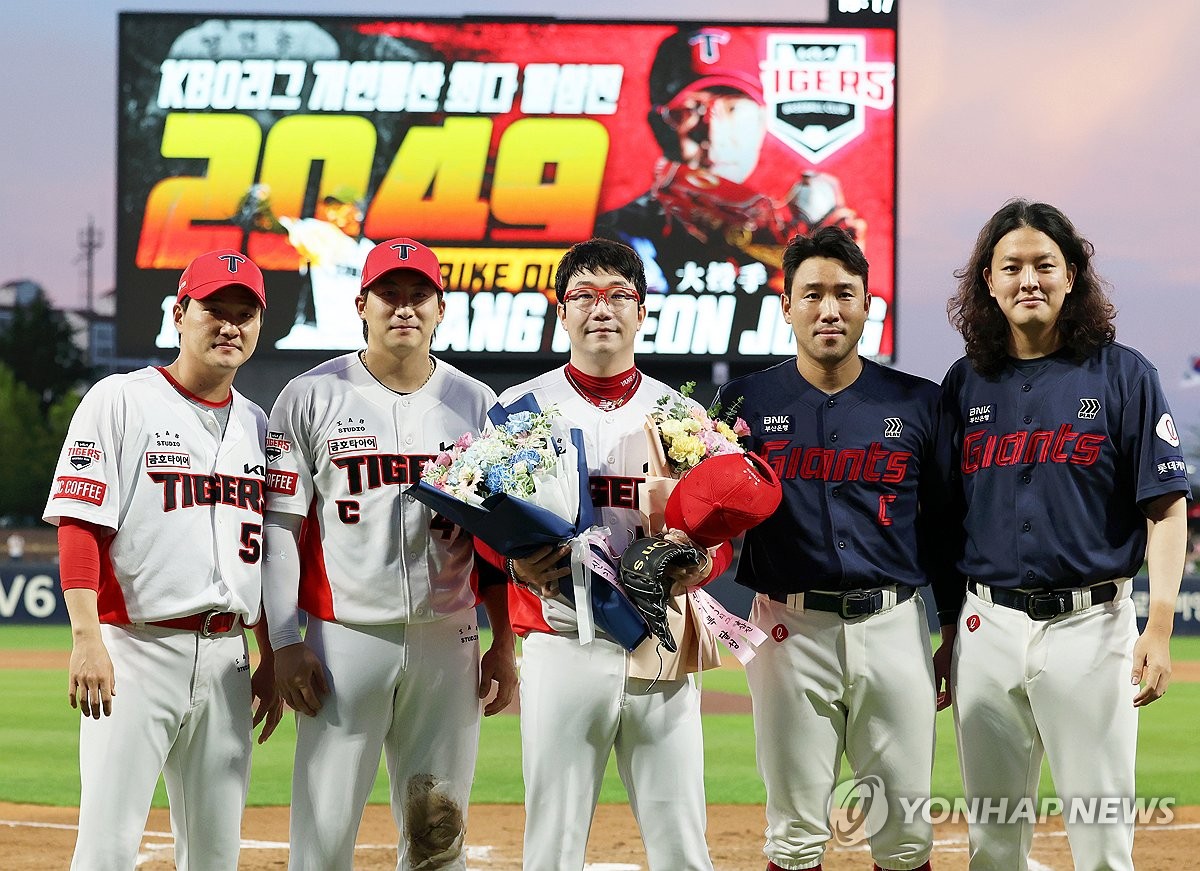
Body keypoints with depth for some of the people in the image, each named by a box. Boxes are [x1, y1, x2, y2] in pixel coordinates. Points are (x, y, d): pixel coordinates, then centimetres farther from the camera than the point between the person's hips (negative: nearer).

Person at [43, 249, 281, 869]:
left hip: (226, 657, 6)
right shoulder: (120, 401, -2)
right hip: (136, 649, -6)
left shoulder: (257, 425, 16)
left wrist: (271, 658, 15)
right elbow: (80, 523, -9)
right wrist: (86, 637, -19)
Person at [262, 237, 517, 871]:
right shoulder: (310, 398, 1)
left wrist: (504, 644, 6)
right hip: (344, 639, -2)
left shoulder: (476, 405, 9)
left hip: (447, 644, 3)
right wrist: (285, 644, -7)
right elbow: (280, 528, 0)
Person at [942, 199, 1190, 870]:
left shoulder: (1123, 375, 0)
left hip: (1091, 629, -3)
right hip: (987, 629, 3)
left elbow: (1166, 507, -4)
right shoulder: (965, 384, 9)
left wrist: (1160, 626, -14)